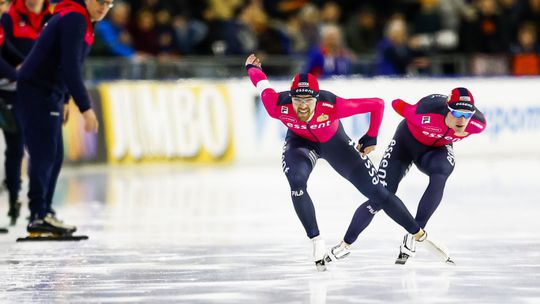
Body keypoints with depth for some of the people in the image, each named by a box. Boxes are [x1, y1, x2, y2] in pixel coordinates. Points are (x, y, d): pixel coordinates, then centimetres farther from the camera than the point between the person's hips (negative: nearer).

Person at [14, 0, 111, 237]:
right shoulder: (74, 19, -18)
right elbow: (70, 67, -26)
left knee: (54, 157, 12)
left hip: (49, 93, 10)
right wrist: (85, 108, -26)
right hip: (36, 93, -10)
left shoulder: (82, 20, 14)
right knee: (44, 155, -12)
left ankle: (43, 212, 19)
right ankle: (39, 216, -12)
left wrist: (63, 100, 25)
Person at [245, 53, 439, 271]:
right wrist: (252, 68, 6)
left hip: (333, 141, -1)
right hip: (300, 141, 1)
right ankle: (317, 242, -14)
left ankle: (419, 234, 15)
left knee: (375, 191, 0)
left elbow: (377, 104, -29)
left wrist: (371, 137, -17)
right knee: (296, 182, -30)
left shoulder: (333, 106, -40)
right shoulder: (277, 106, -36)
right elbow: (262, 83, -16)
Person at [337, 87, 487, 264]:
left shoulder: (478, 124, -28)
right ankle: (345, 245, 12)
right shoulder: (426, 114, -40)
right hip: (407, 141, -2)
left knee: (439, 175, -33)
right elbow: (397, 104, -18)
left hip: (437, 148, 3)